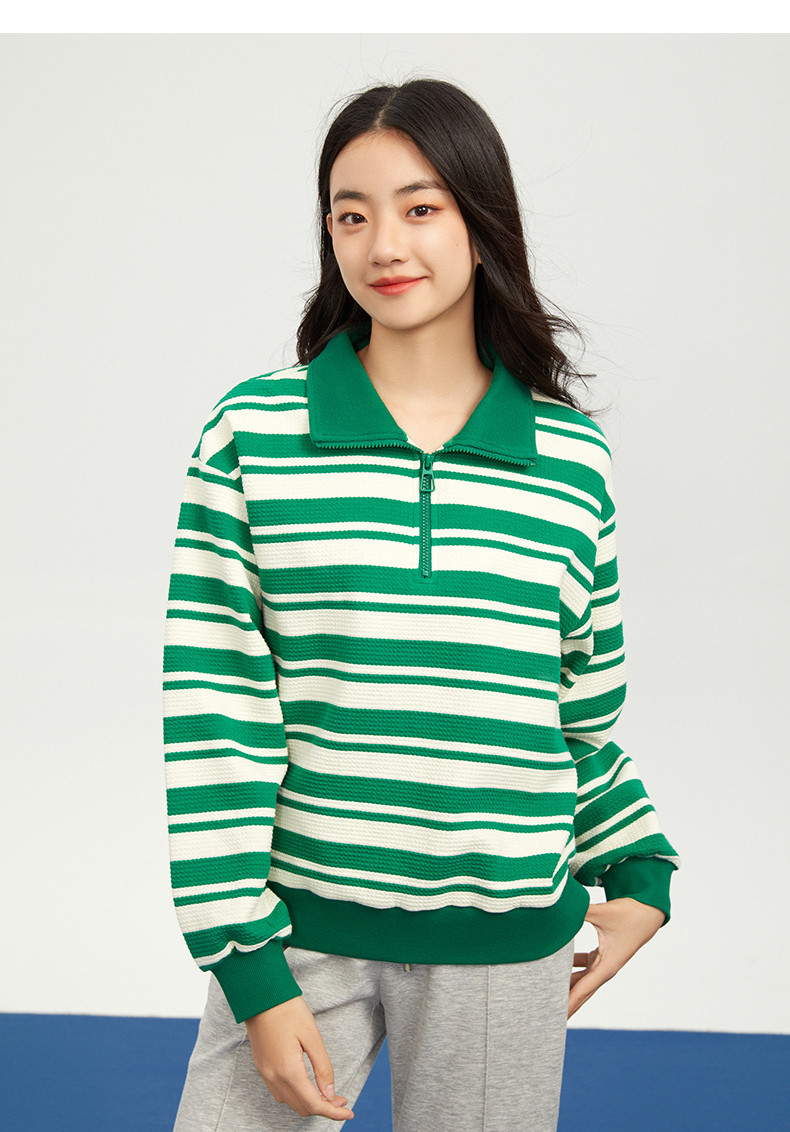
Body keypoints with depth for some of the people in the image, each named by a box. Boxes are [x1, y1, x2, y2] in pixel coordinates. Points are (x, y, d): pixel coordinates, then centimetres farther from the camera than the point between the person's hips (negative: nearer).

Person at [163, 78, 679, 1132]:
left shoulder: (572, 456, 2)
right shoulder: (254, 432, -4)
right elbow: (212, 707, -6)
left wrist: (639, 873, 11)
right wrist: (254, 971, -9)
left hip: (506, 948, 1)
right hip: (300, 927, -1)